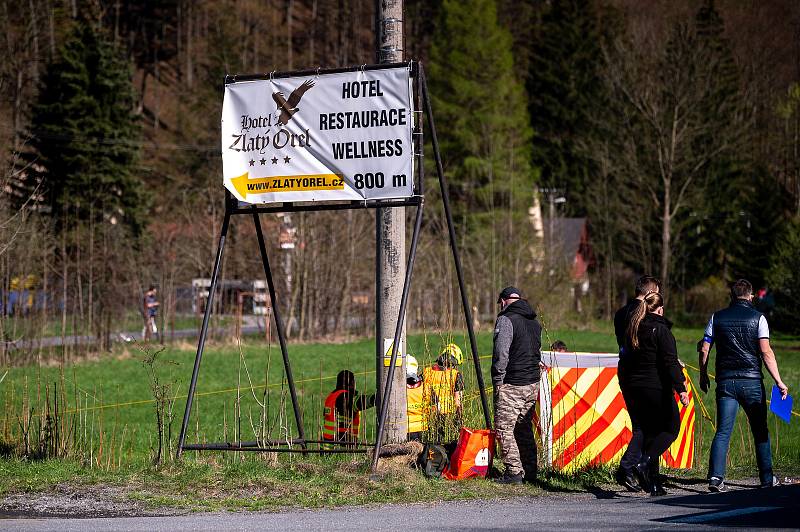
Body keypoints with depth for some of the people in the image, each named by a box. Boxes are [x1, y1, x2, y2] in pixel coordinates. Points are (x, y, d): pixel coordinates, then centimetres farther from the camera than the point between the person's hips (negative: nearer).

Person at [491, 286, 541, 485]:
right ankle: (530, 472, 16)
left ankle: (514, 472, -8)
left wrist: (498, 381, -10)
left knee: (505, 428, -3)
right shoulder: (534, 322, 15)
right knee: (525, 428, 15)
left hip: (512, 385, -8)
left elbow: (501, 354, -16)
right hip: (533, 384, 8)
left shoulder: (506, 320, -10)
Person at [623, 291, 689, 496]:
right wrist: (680, 388, -20)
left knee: (649, 432, 12)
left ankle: (653, 483, 7)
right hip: (656, 388, -7)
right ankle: (644, 463, -16)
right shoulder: (660, 330, -9)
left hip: (632, 389, 7)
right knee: (671, 428, 6)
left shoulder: (633, 330, 13)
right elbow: (670, 362, -17)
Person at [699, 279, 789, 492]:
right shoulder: (757, 317, 0)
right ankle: (767, 479, 16)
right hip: (752, 381, -1)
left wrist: (703, 376, 17)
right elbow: (766, 351, -8)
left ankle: (715, 476, -18)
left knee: (723, 431, -2)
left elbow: (704, 349, 5)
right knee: (760, 431, 11)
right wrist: (778, 381, -7)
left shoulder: (717, 317, 7)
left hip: (726, 381, 2)